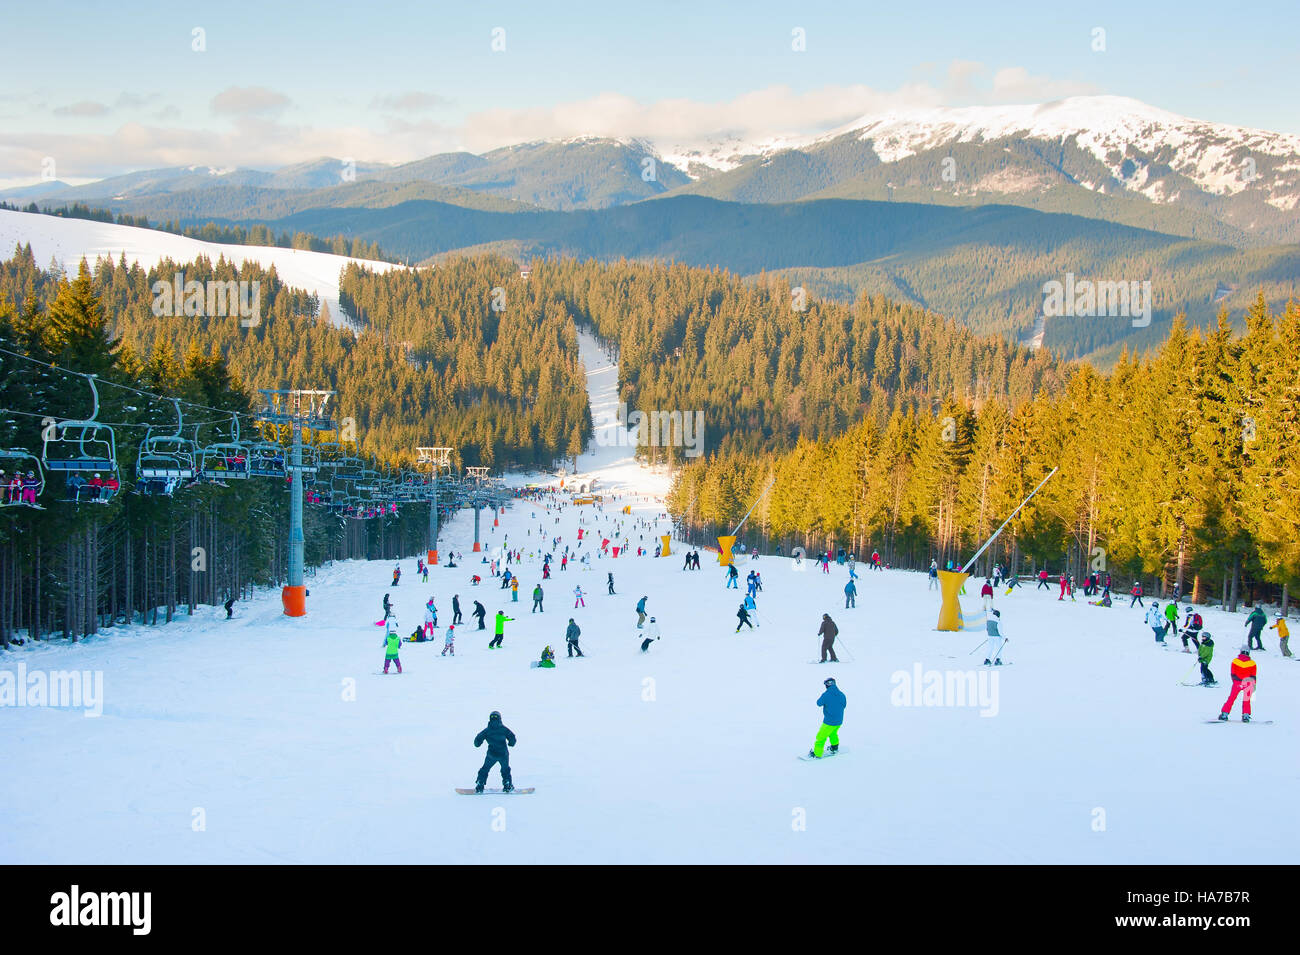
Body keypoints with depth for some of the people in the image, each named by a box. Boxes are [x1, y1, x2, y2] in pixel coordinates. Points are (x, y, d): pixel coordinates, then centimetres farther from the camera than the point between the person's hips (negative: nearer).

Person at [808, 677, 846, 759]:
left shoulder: (826, 695, -20)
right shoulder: (841, 695, -6)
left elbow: (819, 703, -3)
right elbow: (844, 705, 11)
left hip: (829, 722, -6)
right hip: (839, 721, 6)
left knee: (821, 737, 7)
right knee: (833, 733, 33)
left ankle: (817, 754, 13)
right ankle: (835, 747, 48)